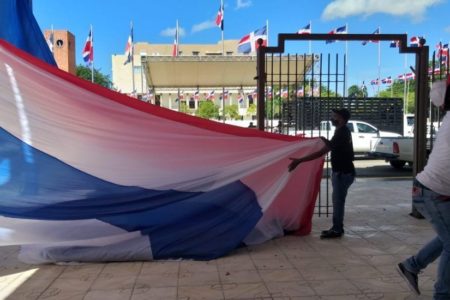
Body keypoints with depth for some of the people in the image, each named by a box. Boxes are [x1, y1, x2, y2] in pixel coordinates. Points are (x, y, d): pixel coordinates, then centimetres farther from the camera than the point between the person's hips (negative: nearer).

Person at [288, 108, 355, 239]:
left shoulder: (341, 134, -24)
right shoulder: (343, 131, 8)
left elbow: (321, 153, -29)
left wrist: (299, 161, -31)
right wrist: (325, 140, 16)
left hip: (343, 173, -10)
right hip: (343, 171, 10)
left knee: (338, 201, -1)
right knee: (337, 200, 16)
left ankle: (336, 230, 9)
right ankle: (337, 227, 26)